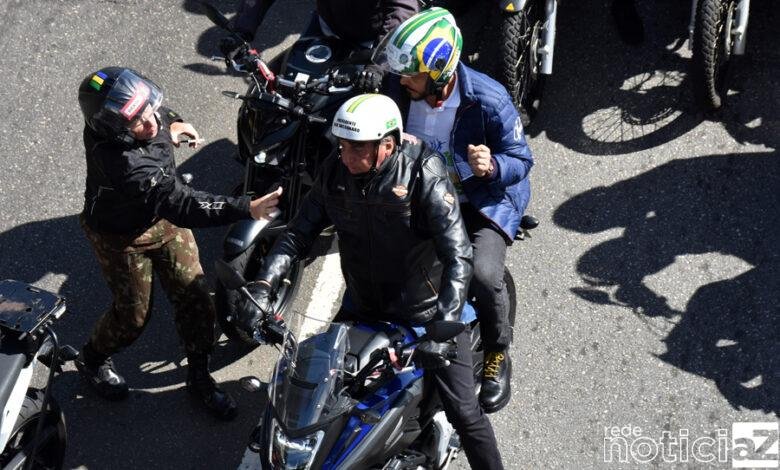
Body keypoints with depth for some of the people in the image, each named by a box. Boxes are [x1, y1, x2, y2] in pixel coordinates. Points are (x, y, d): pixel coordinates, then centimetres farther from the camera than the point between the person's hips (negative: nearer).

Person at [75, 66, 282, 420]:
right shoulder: (122, 162, -44)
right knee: (132, 315, 12)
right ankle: (92, 361, 45)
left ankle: (199, 376, 30)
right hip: (122, 236, -6)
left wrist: (169, 123, -9)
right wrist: (246, 209, -52)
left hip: (163, 217, 7)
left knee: (194, 298, 8)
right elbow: (181, 205, -46)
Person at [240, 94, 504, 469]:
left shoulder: (423, 175, -23)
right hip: (363, 305, 5)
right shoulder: (335, 171, -8)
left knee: (464, 413, -3)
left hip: (426, 312, -5)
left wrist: (444, 324, -37)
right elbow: (299, 233, -2)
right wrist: (262, 287, -16)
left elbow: (458, 256, -26)